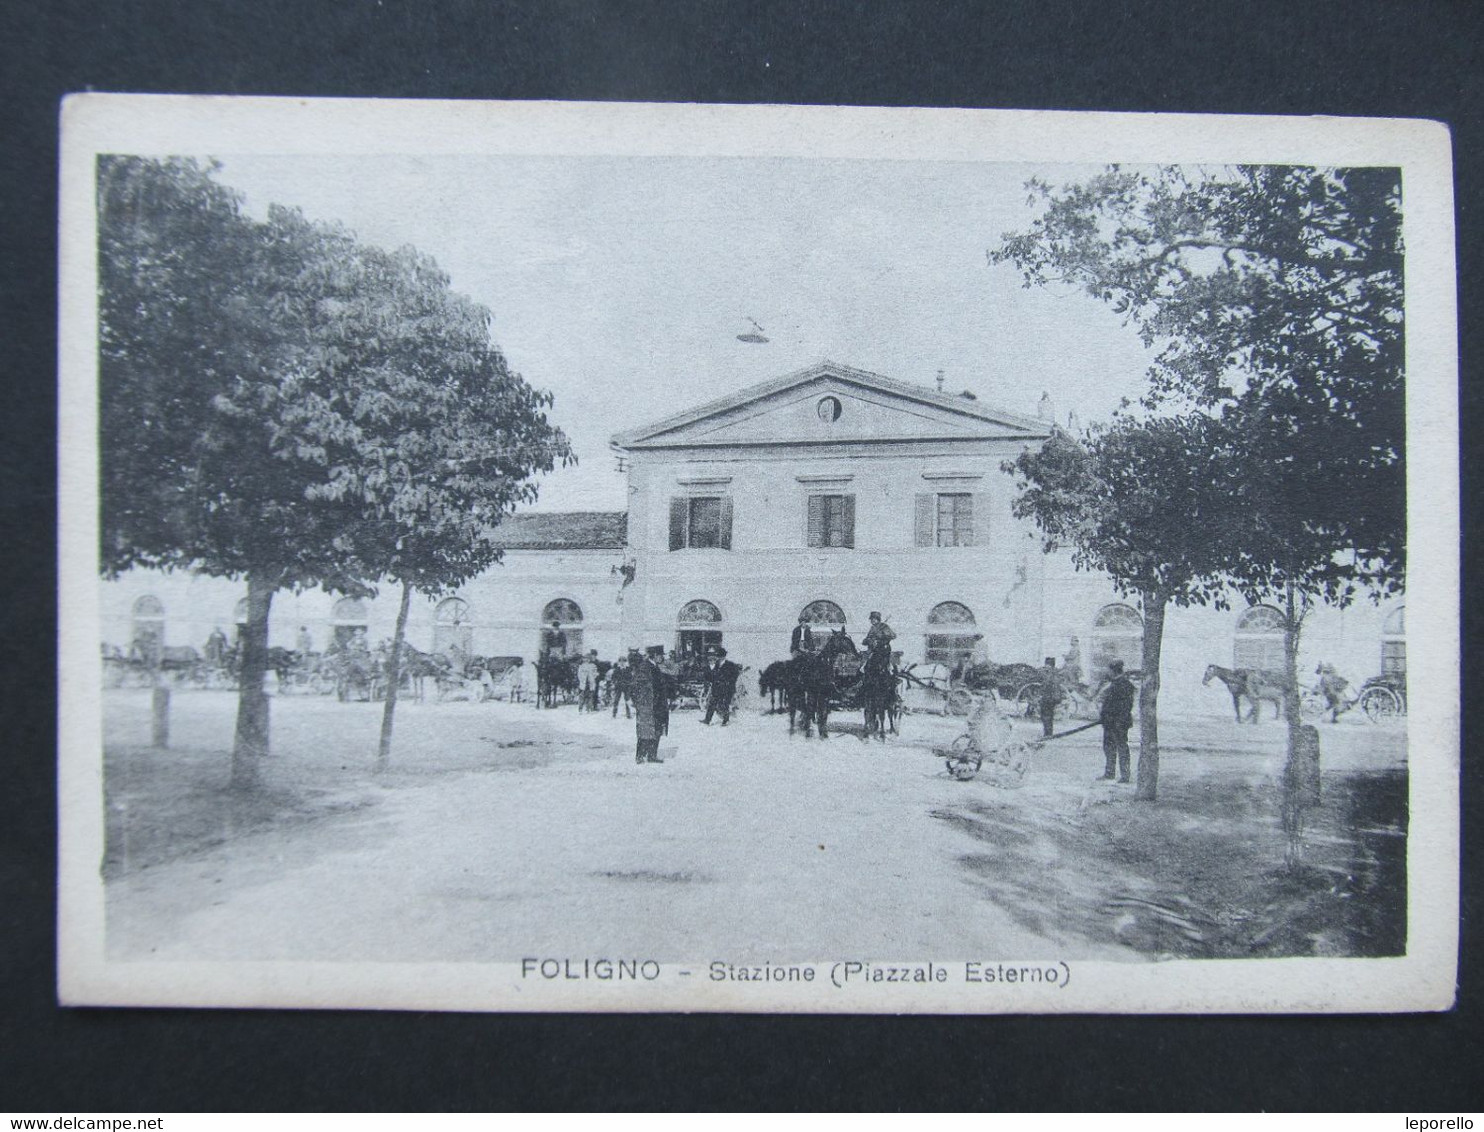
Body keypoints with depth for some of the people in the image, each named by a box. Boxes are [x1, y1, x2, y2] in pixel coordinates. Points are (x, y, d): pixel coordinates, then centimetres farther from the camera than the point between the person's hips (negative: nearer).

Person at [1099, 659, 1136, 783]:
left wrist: (1121, 721, -21)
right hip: (1109, 721, 10)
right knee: (1108, 746, 15)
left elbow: (1127, 704, -19)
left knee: (1122, 747, -5)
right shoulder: (1113, 683, 15)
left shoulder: (1125, 684, -14)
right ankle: (1109, 773, 24)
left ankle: (1124, 775, -1)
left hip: (1118, 723, -10)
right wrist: (1102, 715, 19)